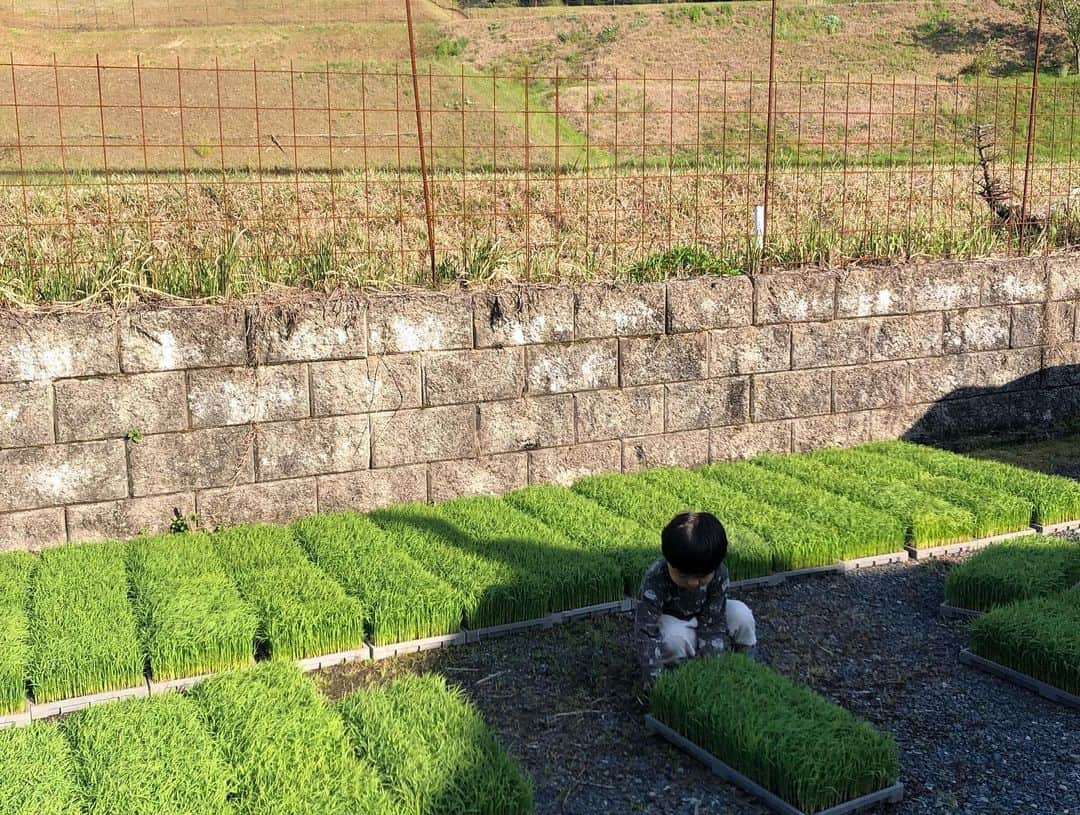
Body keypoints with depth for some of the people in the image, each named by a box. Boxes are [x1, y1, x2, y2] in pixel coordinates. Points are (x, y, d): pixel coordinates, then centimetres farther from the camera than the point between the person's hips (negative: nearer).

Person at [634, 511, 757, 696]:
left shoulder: (719, 574, -27)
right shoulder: (655, 579, -36)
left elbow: (712, 623, -21)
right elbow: (647, 633, -36)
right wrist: (654, 680, -40)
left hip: (701, 615, 3)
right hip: (669, 620, -3)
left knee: (741, 614, -21)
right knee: (674, 639, -38)